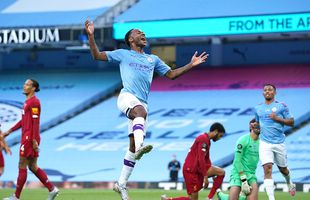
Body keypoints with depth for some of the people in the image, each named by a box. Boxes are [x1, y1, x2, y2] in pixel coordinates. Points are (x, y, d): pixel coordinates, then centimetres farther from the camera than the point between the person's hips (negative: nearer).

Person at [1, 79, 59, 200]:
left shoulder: (34, 102, -12)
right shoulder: (27, 102, 18)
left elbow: (35, 122, -18)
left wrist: (34, 140, -22)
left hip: (29, 139, -10)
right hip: (26, 138, 10)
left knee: (22, 167, -4)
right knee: (33, 167, 11)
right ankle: (52, 189, 10)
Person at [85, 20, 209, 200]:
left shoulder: (153, 59, 27)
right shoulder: (123, 54, 16)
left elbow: (171, 74, 28)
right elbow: (97, 55, 12)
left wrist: (191, 65, 19)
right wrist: (91, 36, -1)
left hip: (142, 103, 5)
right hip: (127, 97, -5)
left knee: (133, 146, 1)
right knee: (141, 111, -40)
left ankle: (121, 184, 8)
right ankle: (140, 147, -62)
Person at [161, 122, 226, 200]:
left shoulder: (207, 140, 16)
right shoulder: (203, 139, -15)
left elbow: (206, 159, 21)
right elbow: (201, 159, -21)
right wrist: (205, 177, -22)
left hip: (197, 169, 10)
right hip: (190, 169, -10)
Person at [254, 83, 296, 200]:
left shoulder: (281, 106, -1)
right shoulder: (258, 108, 10)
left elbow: (291, 122, -2)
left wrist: (277, 118, -14)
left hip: (279, 143, -1)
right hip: (265, 143, 1)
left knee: (283, 169, 15)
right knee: (267, 169, -15)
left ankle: (290, 184, 49)